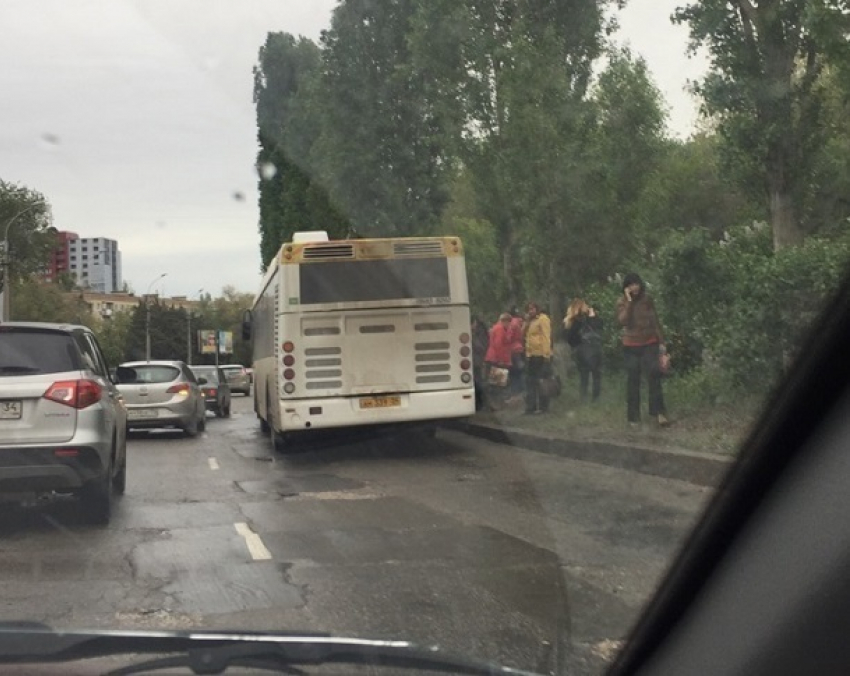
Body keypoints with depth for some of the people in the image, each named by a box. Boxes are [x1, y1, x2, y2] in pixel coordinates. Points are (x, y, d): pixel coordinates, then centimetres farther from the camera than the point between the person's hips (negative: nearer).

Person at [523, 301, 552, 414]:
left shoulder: (543, 319, -8)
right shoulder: (530, 321, 19)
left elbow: (546, 337, -16)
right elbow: (524, 334, 14)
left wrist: (546, 354, -22)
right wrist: (526, 322, 1)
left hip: (541, 355, -9)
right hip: (530, 355, 9)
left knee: (541, 382, -3)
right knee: (530, 381, 10)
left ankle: (543, 406, 3)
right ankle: (530, 406, 16)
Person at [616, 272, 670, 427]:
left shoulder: (647, 299, 1)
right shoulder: (622, 302, -3)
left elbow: (655, 321, 6)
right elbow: (623, 321, -19)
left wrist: (661, 342, 4)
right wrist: (629, 302, -20)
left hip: (650, 343, 0)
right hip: (631, 346, 0)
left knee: (654, 376, -12)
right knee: (633, 381, 4)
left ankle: (658, 412, -12)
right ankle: (633, 416, 11)